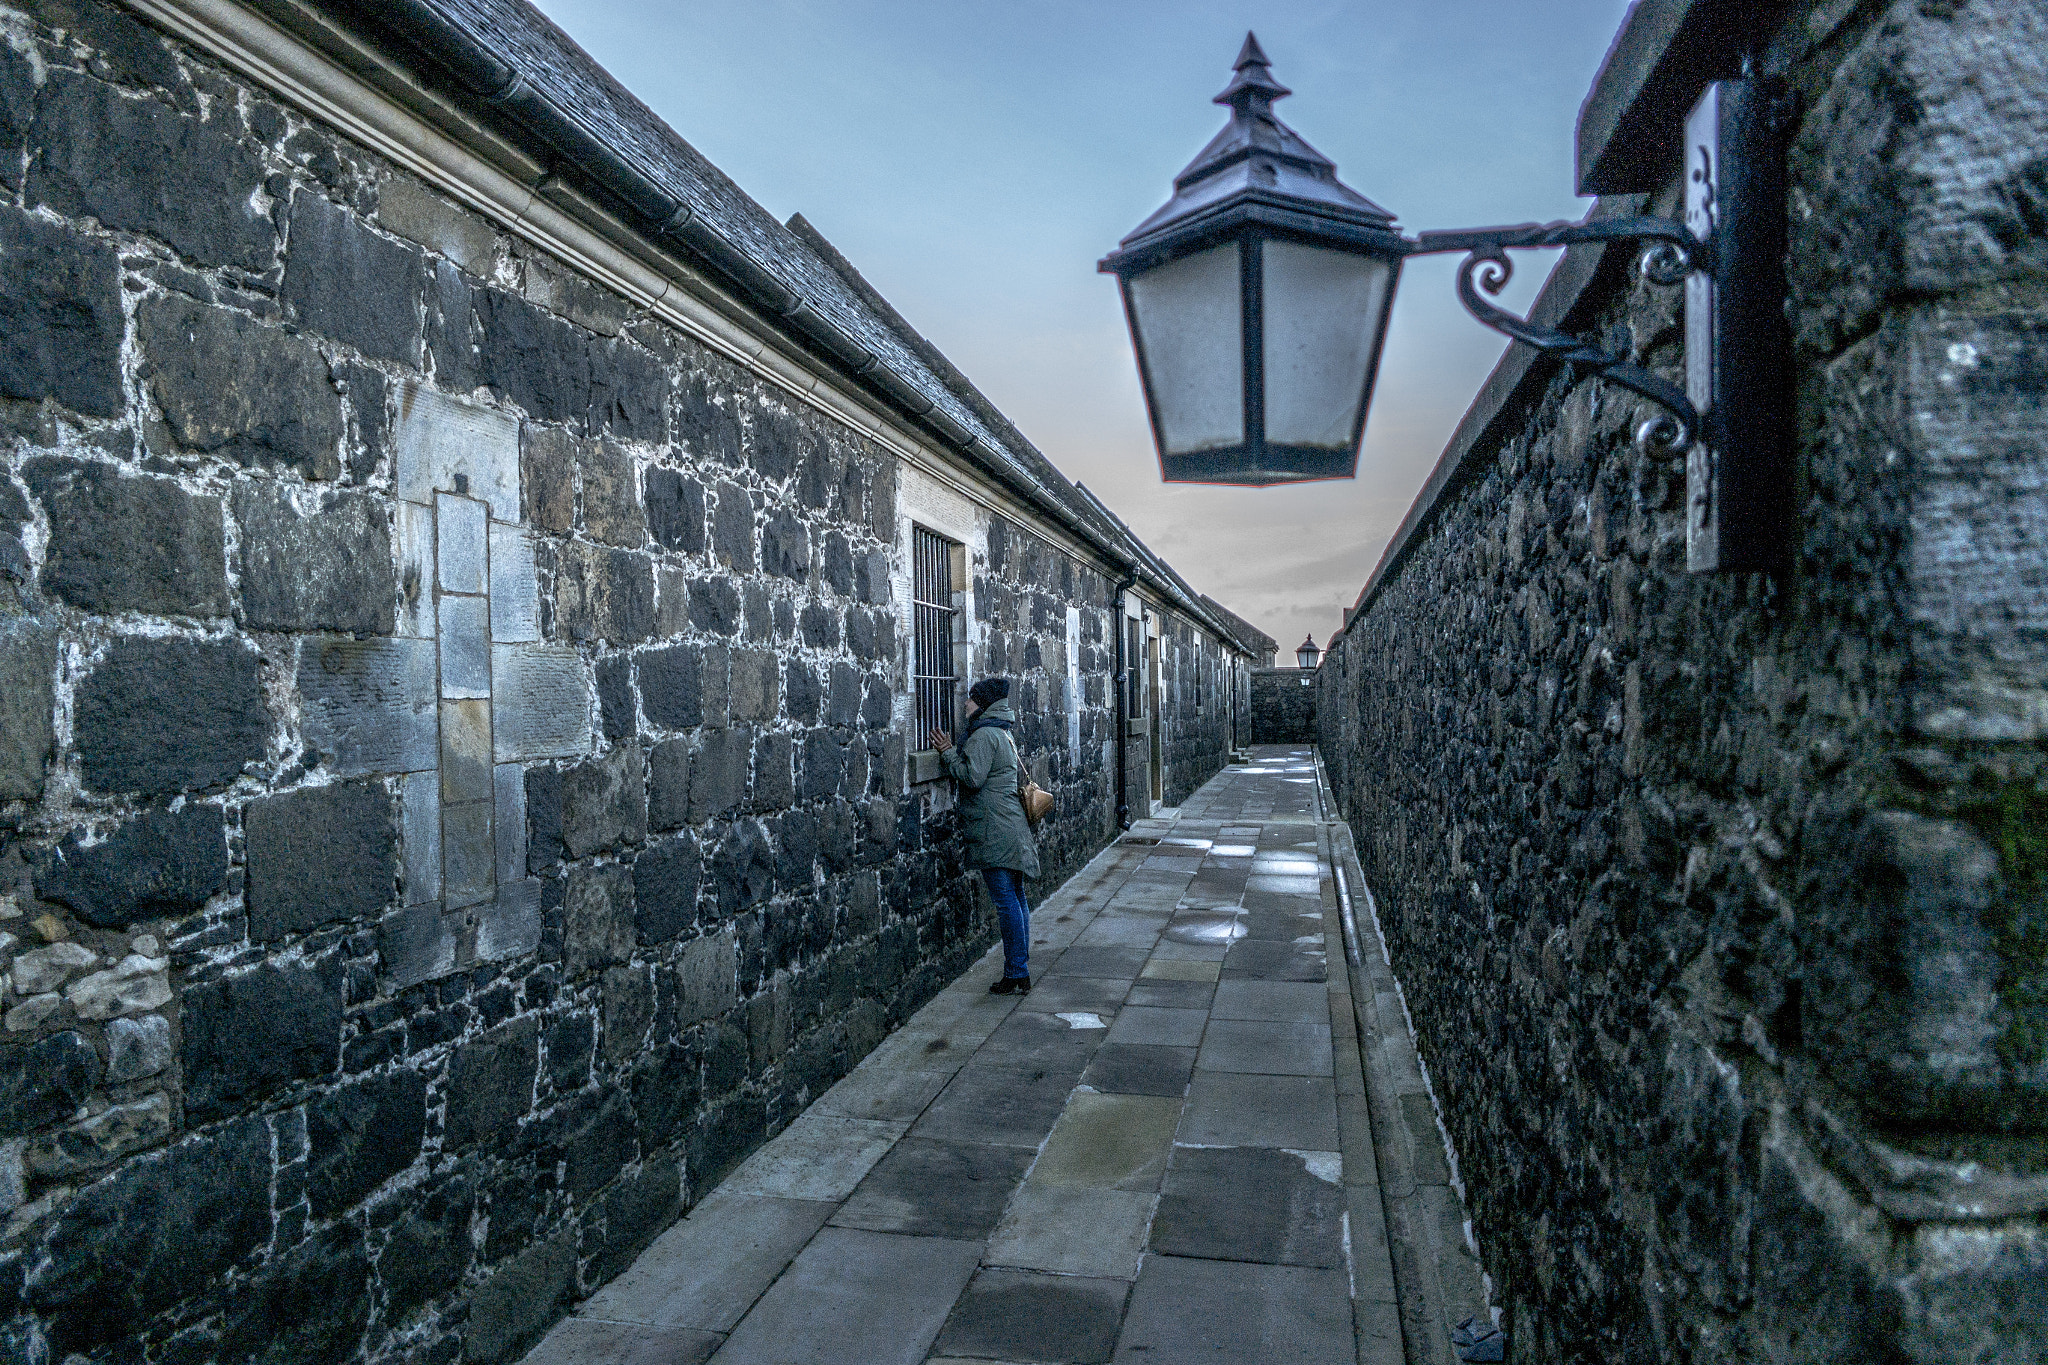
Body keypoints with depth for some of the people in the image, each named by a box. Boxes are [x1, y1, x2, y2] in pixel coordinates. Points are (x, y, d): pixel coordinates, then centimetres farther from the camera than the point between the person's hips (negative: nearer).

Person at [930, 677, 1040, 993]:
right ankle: (1022, 971, 17)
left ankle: (1015, 976, -4)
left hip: (995, 831, -10)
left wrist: (949, 752, -7)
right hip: (1013, 825, 10)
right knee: (1015, 898, 11)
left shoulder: (984, 735, -12)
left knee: (1006, 900, -7)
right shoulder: (1004, 734, 19)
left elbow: (972, 778, -18)